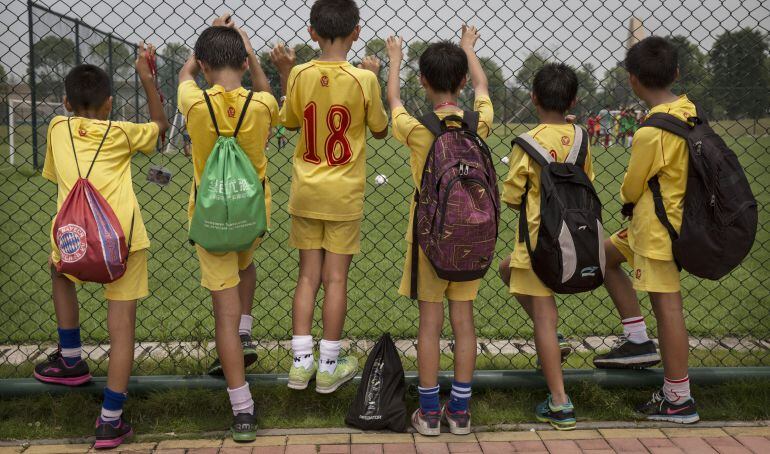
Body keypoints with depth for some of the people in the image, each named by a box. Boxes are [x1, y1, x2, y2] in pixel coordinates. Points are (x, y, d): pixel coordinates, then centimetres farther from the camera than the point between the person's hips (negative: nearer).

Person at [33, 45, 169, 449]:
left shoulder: (57, 127, 21)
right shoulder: (121, 132, 17)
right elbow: (160, 124, 34)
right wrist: (146, 77, 34)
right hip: (123, 236, -1)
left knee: (59, 270, 35)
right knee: (121, 325, 5)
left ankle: (71, 361, 40)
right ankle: (111, 420, 4)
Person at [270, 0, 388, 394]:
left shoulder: (300, 74, -5)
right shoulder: (363, 79, -12)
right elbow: (380, 129, 2)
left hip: (305, 192, 2)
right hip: (344, 194, -2)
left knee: (308, 275, 11)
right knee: (335, 278, 5)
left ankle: (301, 361, 12)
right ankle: (328, 367, 14)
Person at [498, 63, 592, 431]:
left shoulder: (529, 142, -14)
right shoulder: (579, 138, 2)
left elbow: (510, 196, -10)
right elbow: (587, 187, 11)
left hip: (539, 236, -6)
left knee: (543, 317, 0)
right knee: (509, 268, 28)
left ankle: (560, 404, 4)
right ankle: (553, 338, 23)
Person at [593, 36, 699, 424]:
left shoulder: (650, 134, -24)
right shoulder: (690, 112, 1)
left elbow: (631, 190, -10)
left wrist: (630, 200, 12)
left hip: (657, 225, -9)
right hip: (673, 214, 9)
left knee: (666, 304, -2)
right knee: (605, 255, 20)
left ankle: (678, 400, 8)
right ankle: (638, 341, 22)